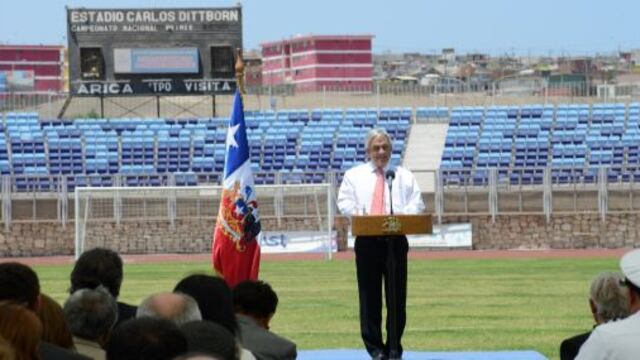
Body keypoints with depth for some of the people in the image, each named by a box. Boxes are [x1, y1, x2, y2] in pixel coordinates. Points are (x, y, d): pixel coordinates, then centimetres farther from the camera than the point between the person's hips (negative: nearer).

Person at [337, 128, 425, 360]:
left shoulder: (404, 176, 16)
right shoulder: (354, 175, 13)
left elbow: (417, 203, 7)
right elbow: (345, 203, 3)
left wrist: (403, 215, -13)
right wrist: (362, 216, -15)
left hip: (396, 239, 1)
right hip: (367, 241, -1)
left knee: (397, 295, -1)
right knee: (370, 295, -1)